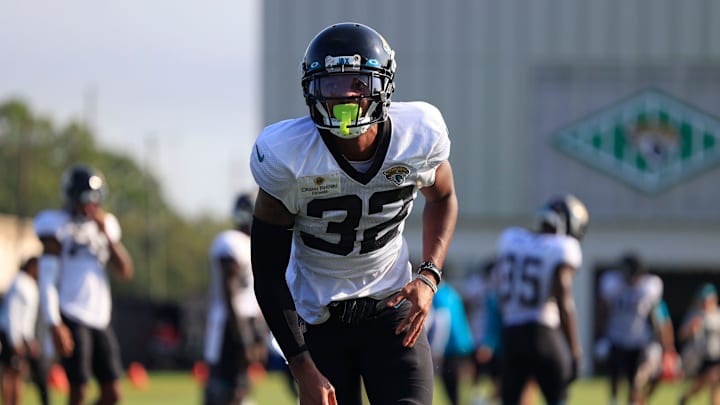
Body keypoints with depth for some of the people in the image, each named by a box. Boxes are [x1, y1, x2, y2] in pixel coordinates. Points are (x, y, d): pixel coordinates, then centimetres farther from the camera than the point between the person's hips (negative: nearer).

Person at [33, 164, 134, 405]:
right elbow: (47, 278, -9)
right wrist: (54, 324, -17)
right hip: (72, 319, -6)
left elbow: (125, 272, 6)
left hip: (100, 319, 6)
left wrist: (105, 233, -4)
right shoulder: (57, 226, -5)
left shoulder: (105, 225, 14)